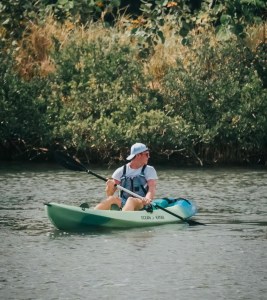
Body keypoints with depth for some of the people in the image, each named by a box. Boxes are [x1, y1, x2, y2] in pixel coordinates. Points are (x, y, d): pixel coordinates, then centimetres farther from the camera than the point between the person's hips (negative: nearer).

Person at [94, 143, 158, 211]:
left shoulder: (149, 170, 8)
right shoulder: (121, 171, 10)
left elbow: (152, 189, -8)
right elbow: (109, 194, 7)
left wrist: (147, 199, -31)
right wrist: (110, 187, -18)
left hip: (141, 205, -2)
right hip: (122, 204, 2)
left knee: (131, 200, -37)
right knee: (112, 199, -31)